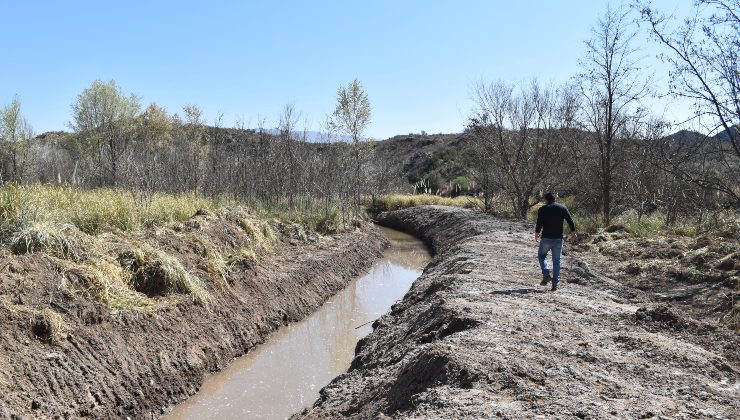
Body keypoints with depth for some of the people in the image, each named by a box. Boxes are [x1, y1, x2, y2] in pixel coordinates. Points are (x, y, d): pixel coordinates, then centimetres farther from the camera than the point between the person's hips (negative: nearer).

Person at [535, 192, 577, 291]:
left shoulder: (542, 209, -1)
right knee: (556, 261, 8)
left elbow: (539, 224, -6)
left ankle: (546, 275, -3)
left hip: (546, 238, -2)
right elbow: (570, 221, 3)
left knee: (541, 256, 18)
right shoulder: (563, 208, 6)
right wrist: (573, 233, 15)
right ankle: (555, 284, 4)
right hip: (558, 239, 2)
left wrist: (537, 234, 9)